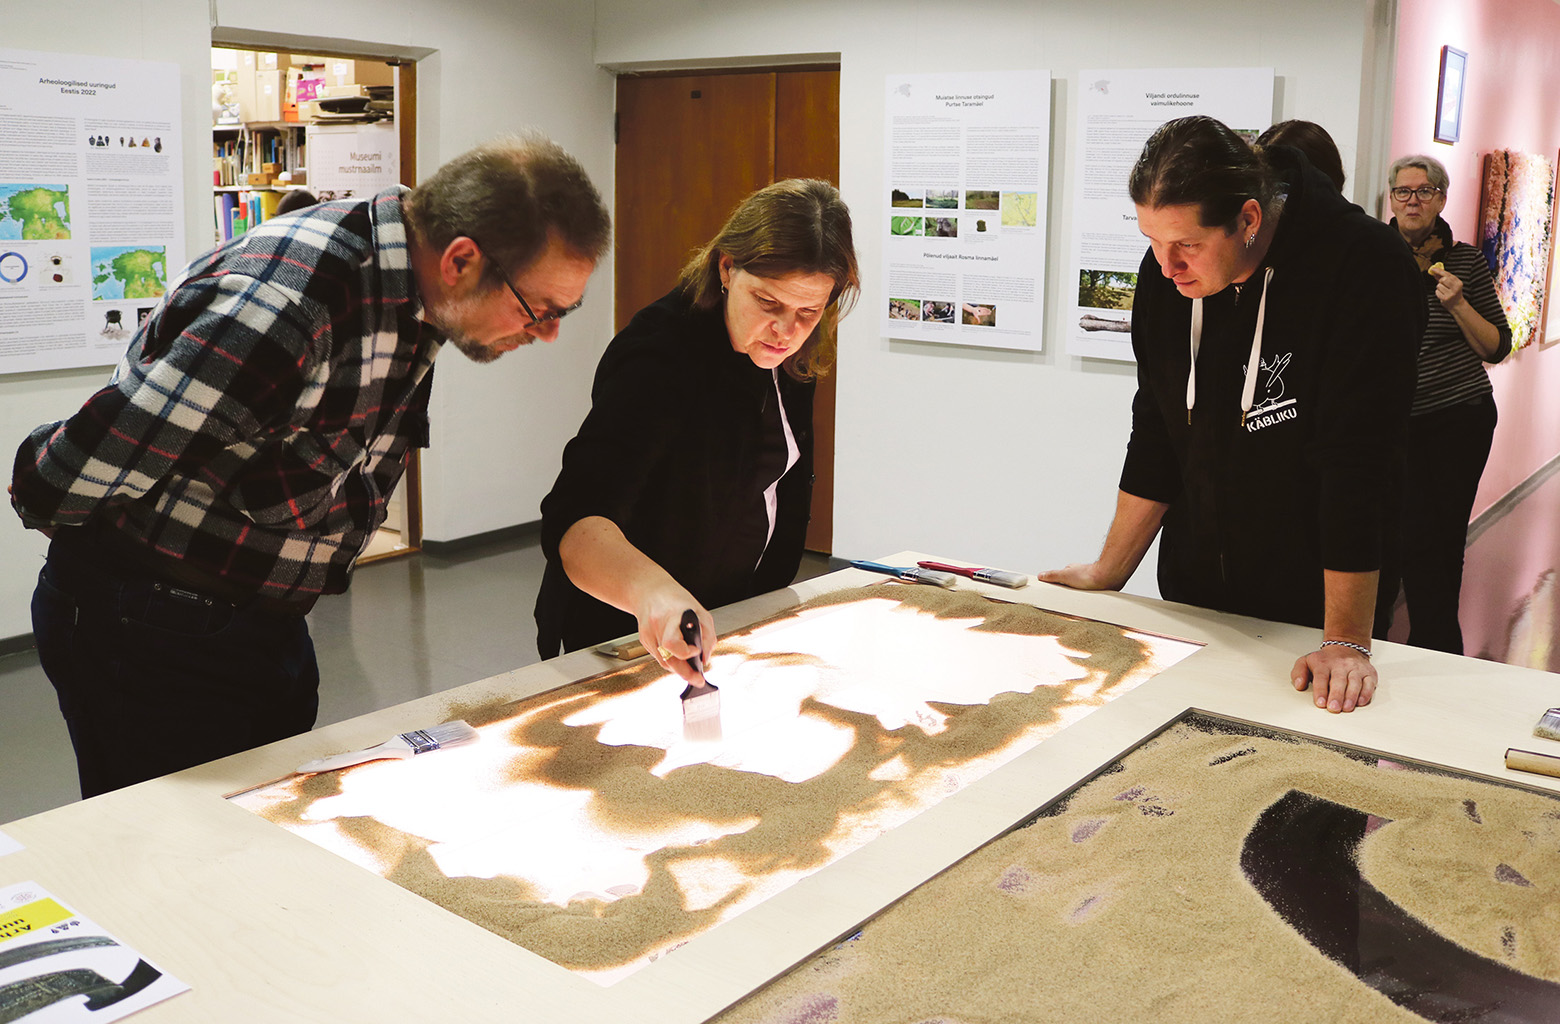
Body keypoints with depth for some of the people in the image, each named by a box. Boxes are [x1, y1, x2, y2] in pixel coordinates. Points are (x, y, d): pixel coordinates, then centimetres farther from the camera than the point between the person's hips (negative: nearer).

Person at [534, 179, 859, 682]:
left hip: (737, 611, 7)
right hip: (630, 635, -7)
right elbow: (573, 522, -45)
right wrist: (652, 590, -65)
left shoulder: (784, 352, -9)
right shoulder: (661, 353, -32)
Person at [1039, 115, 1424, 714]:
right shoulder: (1167, 272, -7)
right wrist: (1108, 572, 4)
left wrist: (1345, 641, -26)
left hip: (1312, 605, -4)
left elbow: (1357, 462, -26)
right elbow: (1156, 437, 2)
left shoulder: (1364, 266, -23)